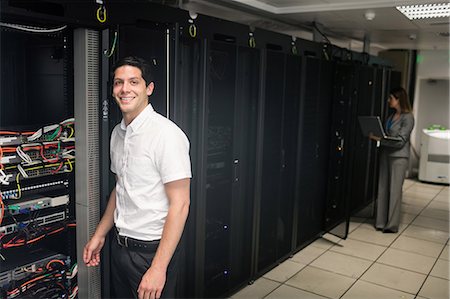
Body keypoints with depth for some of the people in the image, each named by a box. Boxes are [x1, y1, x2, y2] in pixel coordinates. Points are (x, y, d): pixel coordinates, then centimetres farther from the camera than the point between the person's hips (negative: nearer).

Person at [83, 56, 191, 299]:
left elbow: (179, 204, -21)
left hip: (151, 250, -7)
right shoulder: (118, 133, 6)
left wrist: (158, 268, -23)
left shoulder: (167, 134, -19)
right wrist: (99, 235, 17)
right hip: (119, 246, 7)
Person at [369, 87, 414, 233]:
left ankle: (392, 225, 10)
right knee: (383, 189, 8)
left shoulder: (407, 118, -11)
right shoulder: (392, 116, 11)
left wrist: (379, 138, -23)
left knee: (394, 190, 0)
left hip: (398, 157, -7)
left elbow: (400, 141, -18)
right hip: (385, 154, 7)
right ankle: (381, 222, 16)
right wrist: (375, 136, -3)